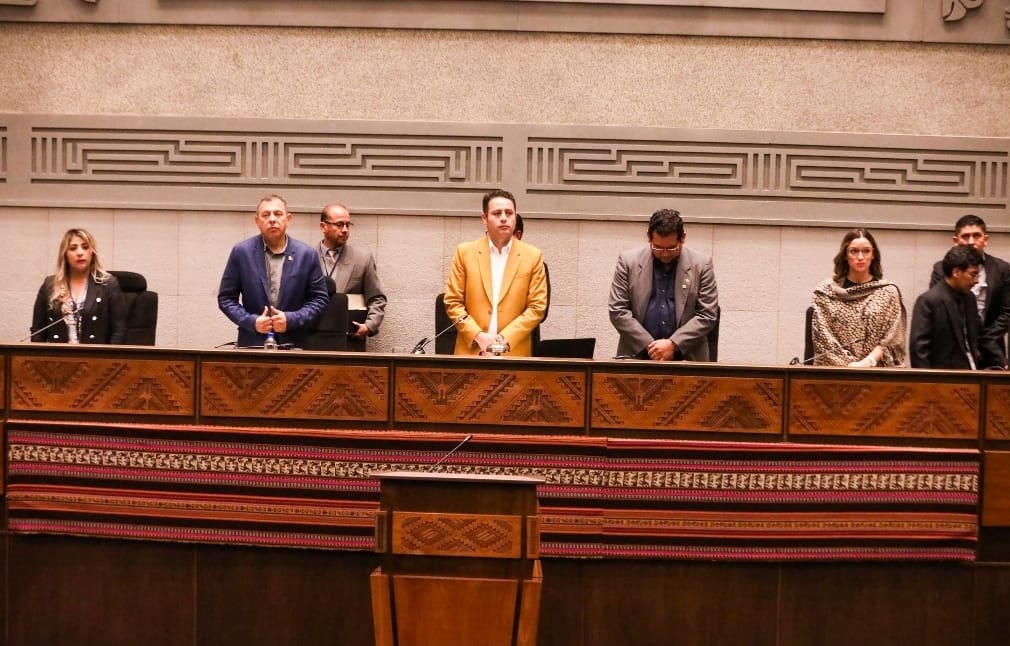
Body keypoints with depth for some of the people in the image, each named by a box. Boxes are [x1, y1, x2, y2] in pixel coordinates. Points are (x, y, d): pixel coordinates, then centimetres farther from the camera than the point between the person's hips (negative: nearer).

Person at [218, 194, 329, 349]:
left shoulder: (307, 254, 0)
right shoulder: (241, 252, 1)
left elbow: (320, 299, 4)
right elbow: (226, 298, 4)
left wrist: (292, 319, -10)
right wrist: (251, 321, -10)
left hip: (293, 344, 0)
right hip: (252, 343, 0)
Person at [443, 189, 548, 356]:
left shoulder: (532, 256, 4)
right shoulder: (465, 252, 4)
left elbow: (537, 307, 1)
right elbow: (453, 302, 3)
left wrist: (506, 338, -10)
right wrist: (478, 336, -10)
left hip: (515, 353, 0)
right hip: (471, 350, 0)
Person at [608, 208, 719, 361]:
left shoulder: (701, 264, 1)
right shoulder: (628, 260, 2)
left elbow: (707, 315, 0)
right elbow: (617, 310, 0)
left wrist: (673, 345, -10)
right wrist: (650, 347, -7)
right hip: (637, 355, 0)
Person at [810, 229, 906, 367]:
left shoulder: (889, 292, 7)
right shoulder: (825, 291, 6)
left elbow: (892, 339, 3)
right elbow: (823, 337, 1)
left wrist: (868, 361, -11)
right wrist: (848, 365, -9)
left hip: (876, 370, 0)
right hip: (836, 371, 0)